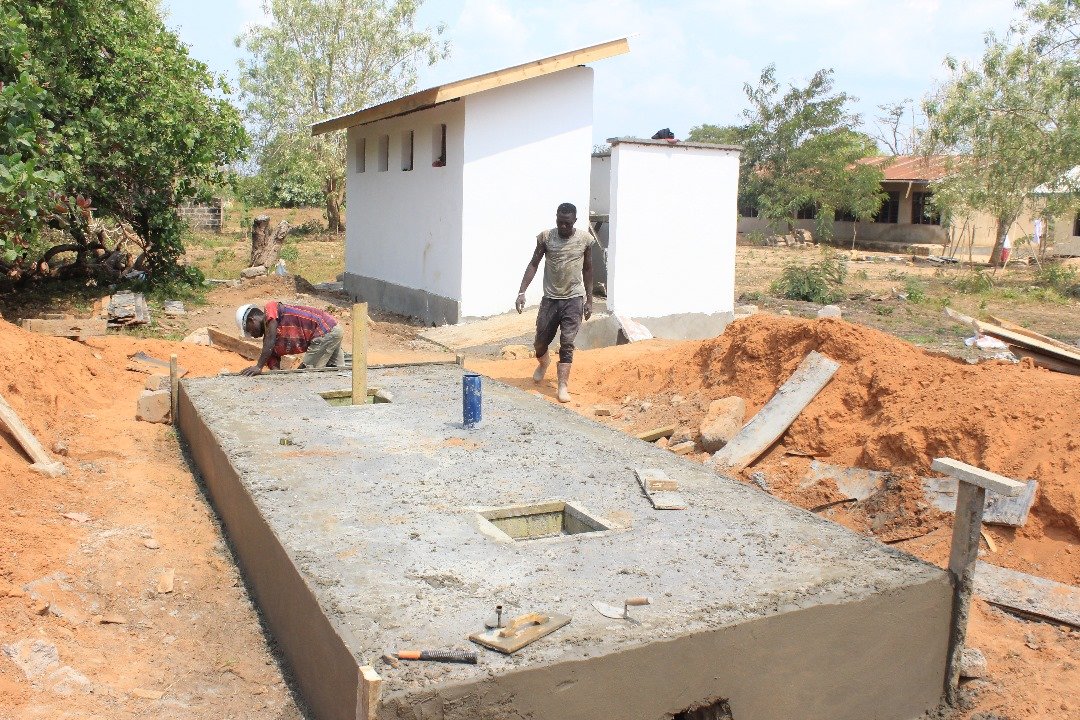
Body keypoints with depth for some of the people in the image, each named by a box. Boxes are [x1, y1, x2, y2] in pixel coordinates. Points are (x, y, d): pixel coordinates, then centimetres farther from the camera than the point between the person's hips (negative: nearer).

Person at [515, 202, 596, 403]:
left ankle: (563, 386, -5)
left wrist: (589, 300, 6)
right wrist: (522, 292, -9)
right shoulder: (546, 237, -4)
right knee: (540, 342, 9)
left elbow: (588, 270, 6)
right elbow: (534, 264, 0)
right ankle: (543, 362, 43)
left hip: (574, 299, -1)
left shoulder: (585, 239, -3)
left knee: (567, 343, -7)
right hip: (550, 298, 1)